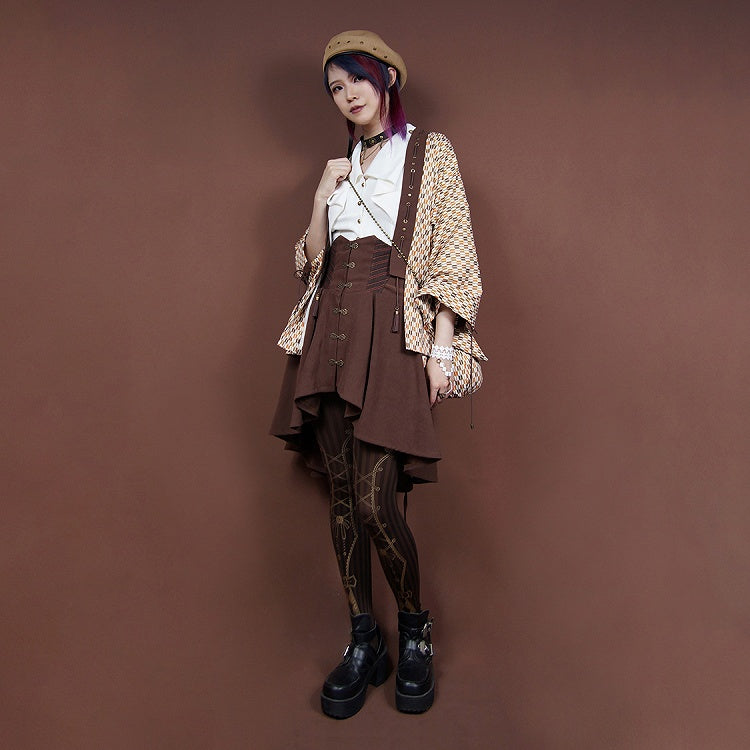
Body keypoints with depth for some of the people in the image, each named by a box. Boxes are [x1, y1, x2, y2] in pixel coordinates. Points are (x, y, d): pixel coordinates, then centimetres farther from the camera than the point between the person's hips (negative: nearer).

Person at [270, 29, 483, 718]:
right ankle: (365, 643, 19)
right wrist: (323, 197, 4)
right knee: (343, 496, 4)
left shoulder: (431, 152, 9)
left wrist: (442, 345, -11)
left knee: (375, 501, -11)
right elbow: (314, 260, 18)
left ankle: (415, 629, 16)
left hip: (393, 333, -5)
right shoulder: (343, 166, 23)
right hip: (329, 331, 5)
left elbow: (452, 250, -1)